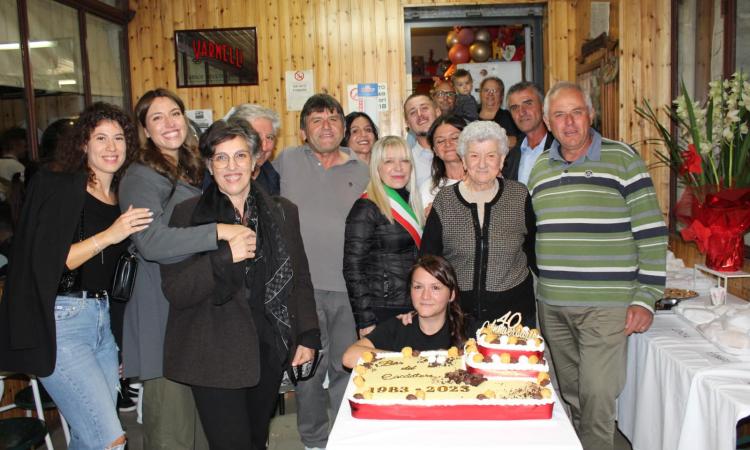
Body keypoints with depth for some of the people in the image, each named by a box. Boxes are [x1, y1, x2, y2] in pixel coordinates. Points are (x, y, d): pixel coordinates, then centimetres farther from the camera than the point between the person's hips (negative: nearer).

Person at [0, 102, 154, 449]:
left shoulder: (124, 199, 12)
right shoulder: (59, 189, -6)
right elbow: (45, 262, -15)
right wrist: (108, 235, -22)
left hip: (104, 321, 6)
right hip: (61, 321, -6)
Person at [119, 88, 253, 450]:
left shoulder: (193, 172, 16)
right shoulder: (141, 177, -8)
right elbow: (150, 241, -25)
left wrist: (237, 240, 11)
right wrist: (219, 231, -25)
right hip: (163, 317, -7)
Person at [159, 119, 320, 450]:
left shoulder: (283, 212, 6)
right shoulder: (187, 215, -4)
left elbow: (300, 280, 11)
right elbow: (174, 291, -10)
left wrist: (308, 337, 2)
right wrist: (224, 257, -23)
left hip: (269, 353, 4)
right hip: (214, 357, -3)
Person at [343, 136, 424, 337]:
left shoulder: (411, 204, 13)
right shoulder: (366, 209, -10)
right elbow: (353, 268, -12)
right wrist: (366, 322, -16)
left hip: (414, 311, 7)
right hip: (381, 313, -7)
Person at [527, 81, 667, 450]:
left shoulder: (622, 159, -4)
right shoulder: (540, 168, 11)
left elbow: (651, 232, -5)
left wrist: (645, 299, -9)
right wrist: (534, 288, 15)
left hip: (605, 305, -4)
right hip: (551, 305, 5)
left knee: (596, 398, -3)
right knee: (569, 395, 15)